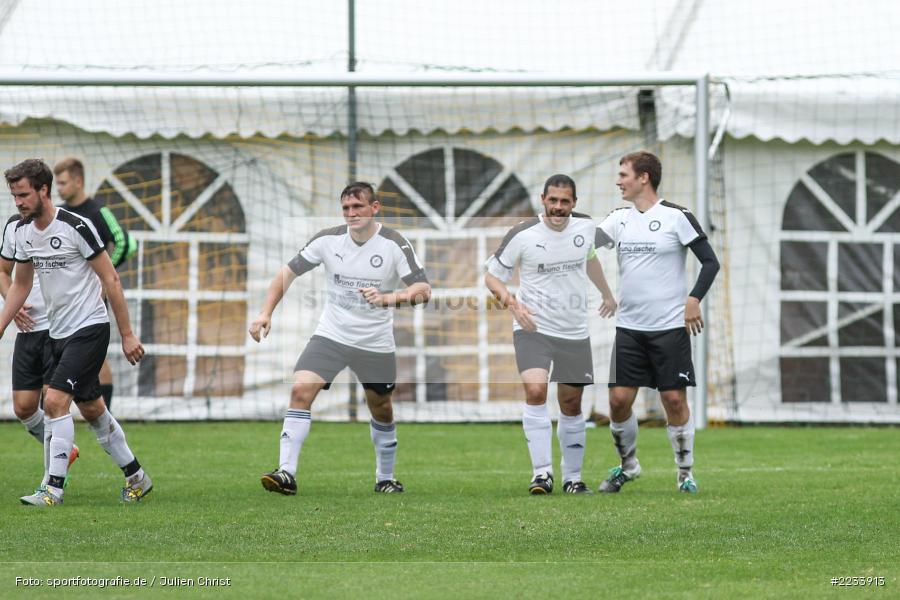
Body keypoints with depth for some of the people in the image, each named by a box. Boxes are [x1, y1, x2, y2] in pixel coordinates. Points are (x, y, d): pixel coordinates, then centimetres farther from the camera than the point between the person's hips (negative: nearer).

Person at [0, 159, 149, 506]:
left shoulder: (76, 227, -18)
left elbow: (110, 279, -13)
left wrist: (127, 334, -13)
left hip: (90, 328, -8)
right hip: (58, 332, 8)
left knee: (55, 401, -18)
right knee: (92, 409, 13)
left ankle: (54, 489, -16)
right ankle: (136, 478, 27)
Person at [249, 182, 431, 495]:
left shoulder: (394, 244, -12)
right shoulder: (328, 239, -5)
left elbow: (423, 290, -16)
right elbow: (288, 272, 4)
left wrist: (388, 298, -33)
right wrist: (266, 313, -7)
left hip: (376, 343, -1)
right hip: (330, 336, 1)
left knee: (381, 410, 11)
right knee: (300, 390, -18)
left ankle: (385, 478, 34)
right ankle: (286, 474, -20)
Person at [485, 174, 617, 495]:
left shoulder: (585, 227, 0)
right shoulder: (522, 235, -13)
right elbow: (492, 275, -3)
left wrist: (607, 293, 36)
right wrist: (511, 301, -22)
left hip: (575, 333, 4)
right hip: (533, 328, -4)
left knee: (571, 405, 9)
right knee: (535, 390, -24)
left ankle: (573, 478, 22)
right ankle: (542, 472, -21)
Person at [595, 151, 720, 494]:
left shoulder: (676, 217, -6)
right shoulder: (620, 219, 10)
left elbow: (710, 262, -5)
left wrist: (694, 299, -16)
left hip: (670, 327, -4)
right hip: (629, 327, 4)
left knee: (674, 399, -3)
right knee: (619, 398, -1)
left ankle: (685, 472, 10)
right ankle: (627, 465, 18)